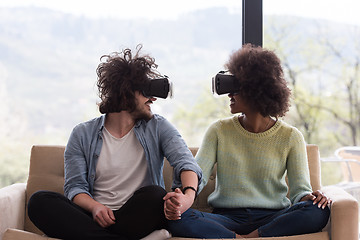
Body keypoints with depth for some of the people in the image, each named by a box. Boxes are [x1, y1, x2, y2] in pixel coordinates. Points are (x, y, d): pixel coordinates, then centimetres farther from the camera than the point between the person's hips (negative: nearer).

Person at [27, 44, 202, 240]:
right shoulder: (83, 135, 10)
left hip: (137, 218, -2)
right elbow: (74, 186, 3)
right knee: (39, 201, -24)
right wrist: (94, 206, -22)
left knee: (154, 194, -34)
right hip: (98, 217, 2)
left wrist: (188, 195, -33)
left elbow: (185, 161, -9)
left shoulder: (158, 127, 8)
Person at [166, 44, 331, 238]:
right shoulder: (219, 131, 8)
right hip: (226, 218, 0)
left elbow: (300, 188, 2)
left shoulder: (290, 137, 4)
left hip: (272, 218, 0)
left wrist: (310, 197, -24)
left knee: (318, 212, -31)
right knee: (176, 218, -28)